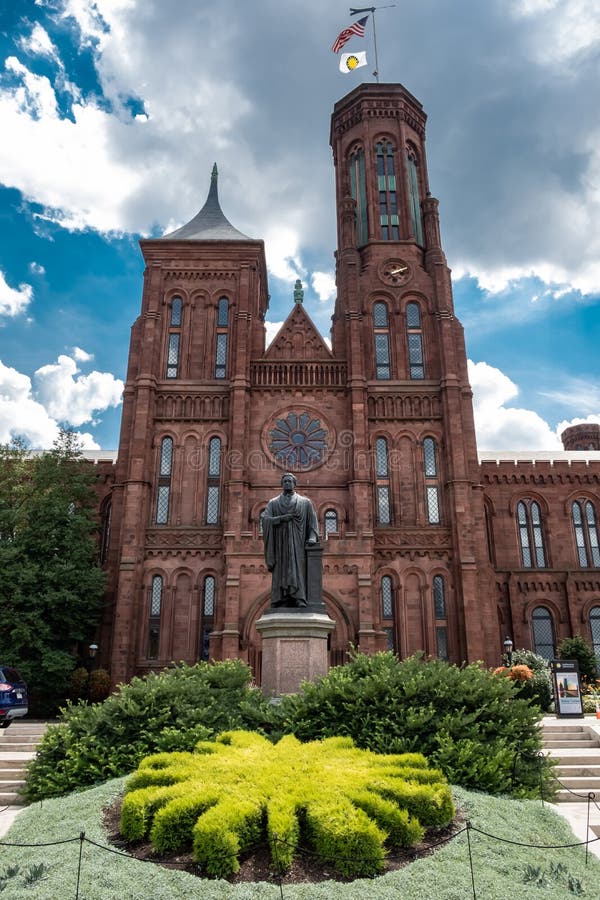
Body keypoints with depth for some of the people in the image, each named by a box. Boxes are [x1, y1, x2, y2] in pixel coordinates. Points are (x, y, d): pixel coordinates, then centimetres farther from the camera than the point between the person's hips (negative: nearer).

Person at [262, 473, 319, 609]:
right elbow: (266, 519, 0)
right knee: (281, 572, -6)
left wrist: (312, 537, -8)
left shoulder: (305, 502, 13)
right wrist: (281, 518, -13)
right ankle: (280, 601, -8)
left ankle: (299, 600, -15)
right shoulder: (273, 503, 14)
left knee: (298, 570, -10)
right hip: (280, 544, 1)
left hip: (298, 544, -1)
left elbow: (312, 521, 7)